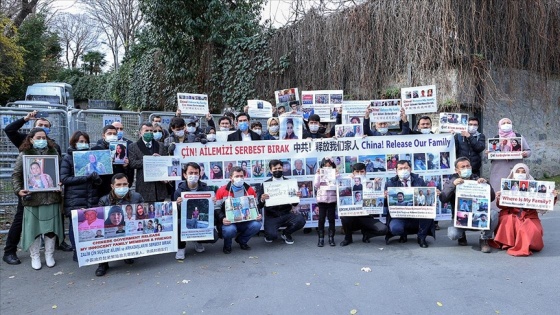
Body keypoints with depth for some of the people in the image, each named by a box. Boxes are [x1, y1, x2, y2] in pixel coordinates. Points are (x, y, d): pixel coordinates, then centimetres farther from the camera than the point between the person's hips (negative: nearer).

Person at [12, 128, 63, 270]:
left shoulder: (53, 152, 7)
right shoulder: (24, 154, 1)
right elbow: (16, 175, 1)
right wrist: (18, 190, -12)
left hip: (51, 197, 2)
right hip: (32, 198, -2)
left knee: (51, 227, 7)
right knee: (33, 227, 5)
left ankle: (49, 255, 20)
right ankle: (34, 257, 18)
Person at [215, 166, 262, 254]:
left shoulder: (250, 190, 4)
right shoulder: (222, 191, -6)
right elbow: (217, 209, -5)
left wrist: (258, 215, -8)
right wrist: (222, 219, -25)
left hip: (245, 221, 3)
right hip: (229, 222, -3)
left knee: (256, 225, -26)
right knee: (230, 229, -37)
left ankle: (241, 240, 7)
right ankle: (227, 245, 3)